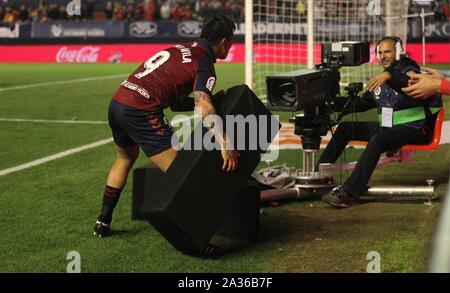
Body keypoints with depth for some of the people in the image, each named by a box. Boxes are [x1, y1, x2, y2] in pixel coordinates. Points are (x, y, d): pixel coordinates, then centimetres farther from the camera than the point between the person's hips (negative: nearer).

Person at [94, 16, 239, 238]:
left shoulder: (180, 49, 21)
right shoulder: (205, 63, -3)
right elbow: (203, 107, -21)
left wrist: (212, 100, 17)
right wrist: (224, 144, -25)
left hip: (116, 102, 9)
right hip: (141, 111, -9)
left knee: (125, 158, 32)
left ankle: (103, 222, 37)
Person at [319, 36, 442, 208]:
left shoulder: (409, 70, -8)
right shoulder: (381, 79, 15)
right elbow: (364, 103, 20)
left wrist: (389, 76, -51)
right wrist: (337, 104, 6)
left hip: (413, 129, -8)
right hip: (387, 127, 8)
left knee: (378, 140, -36)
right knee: (345, 128, 0)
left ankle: (348, 194, -44)